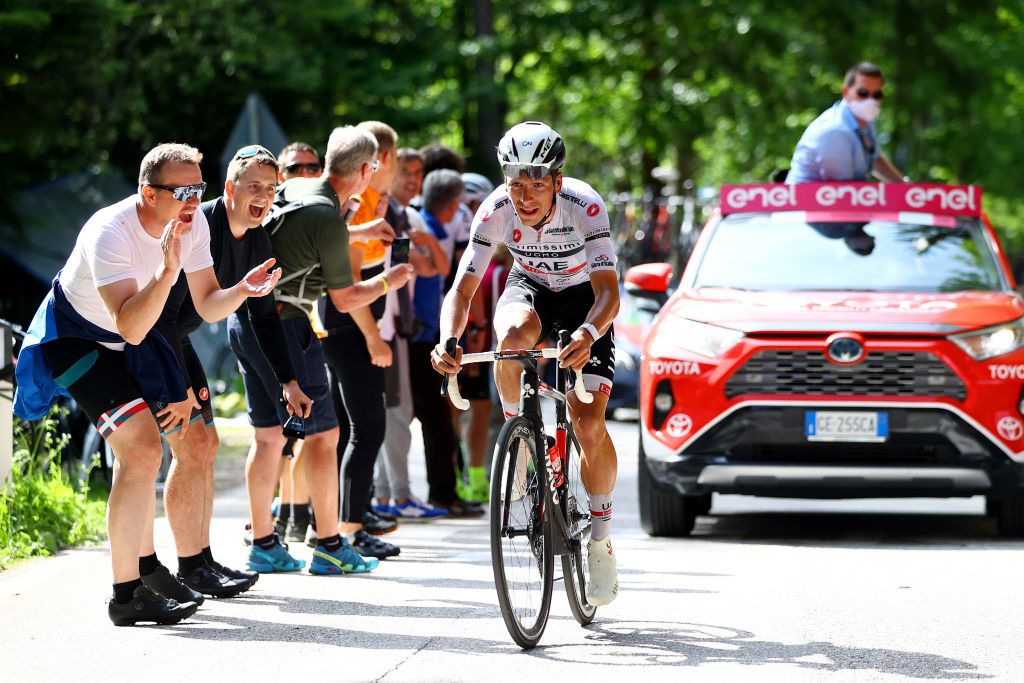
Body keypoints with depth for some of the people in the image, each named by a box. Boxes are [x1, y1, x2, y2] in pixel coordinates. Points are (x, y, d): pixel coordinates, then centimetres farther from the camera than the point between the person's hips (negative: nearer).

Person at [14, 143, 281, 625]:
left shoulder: (194, 223, -13)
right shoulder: (109, 233, -35)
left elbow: (207, 307, -6)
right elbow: (131, 328, -43)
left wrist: (243, 289, -27)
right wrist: (167, 270, -54)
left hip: (127, 343, 8)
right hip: (73, 337, -8)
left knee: (138, 453, 21)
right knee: (143, 450, -21)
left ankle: (143, 567, 43)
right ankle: (127, 595, -18)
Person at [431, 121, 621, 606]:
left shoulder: (585, 207, -33)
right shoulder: (496, 211, -26)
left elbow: (608, 293, -38)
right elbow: (462, 289, -26)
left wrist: (588, 333, -59)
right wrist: (448, 340, -46)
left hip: (584, 296, -2)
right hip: (530, 288, 2)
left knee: (588, 425, -16)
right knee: (516, 335, -38)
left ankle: (600, 538, 3)